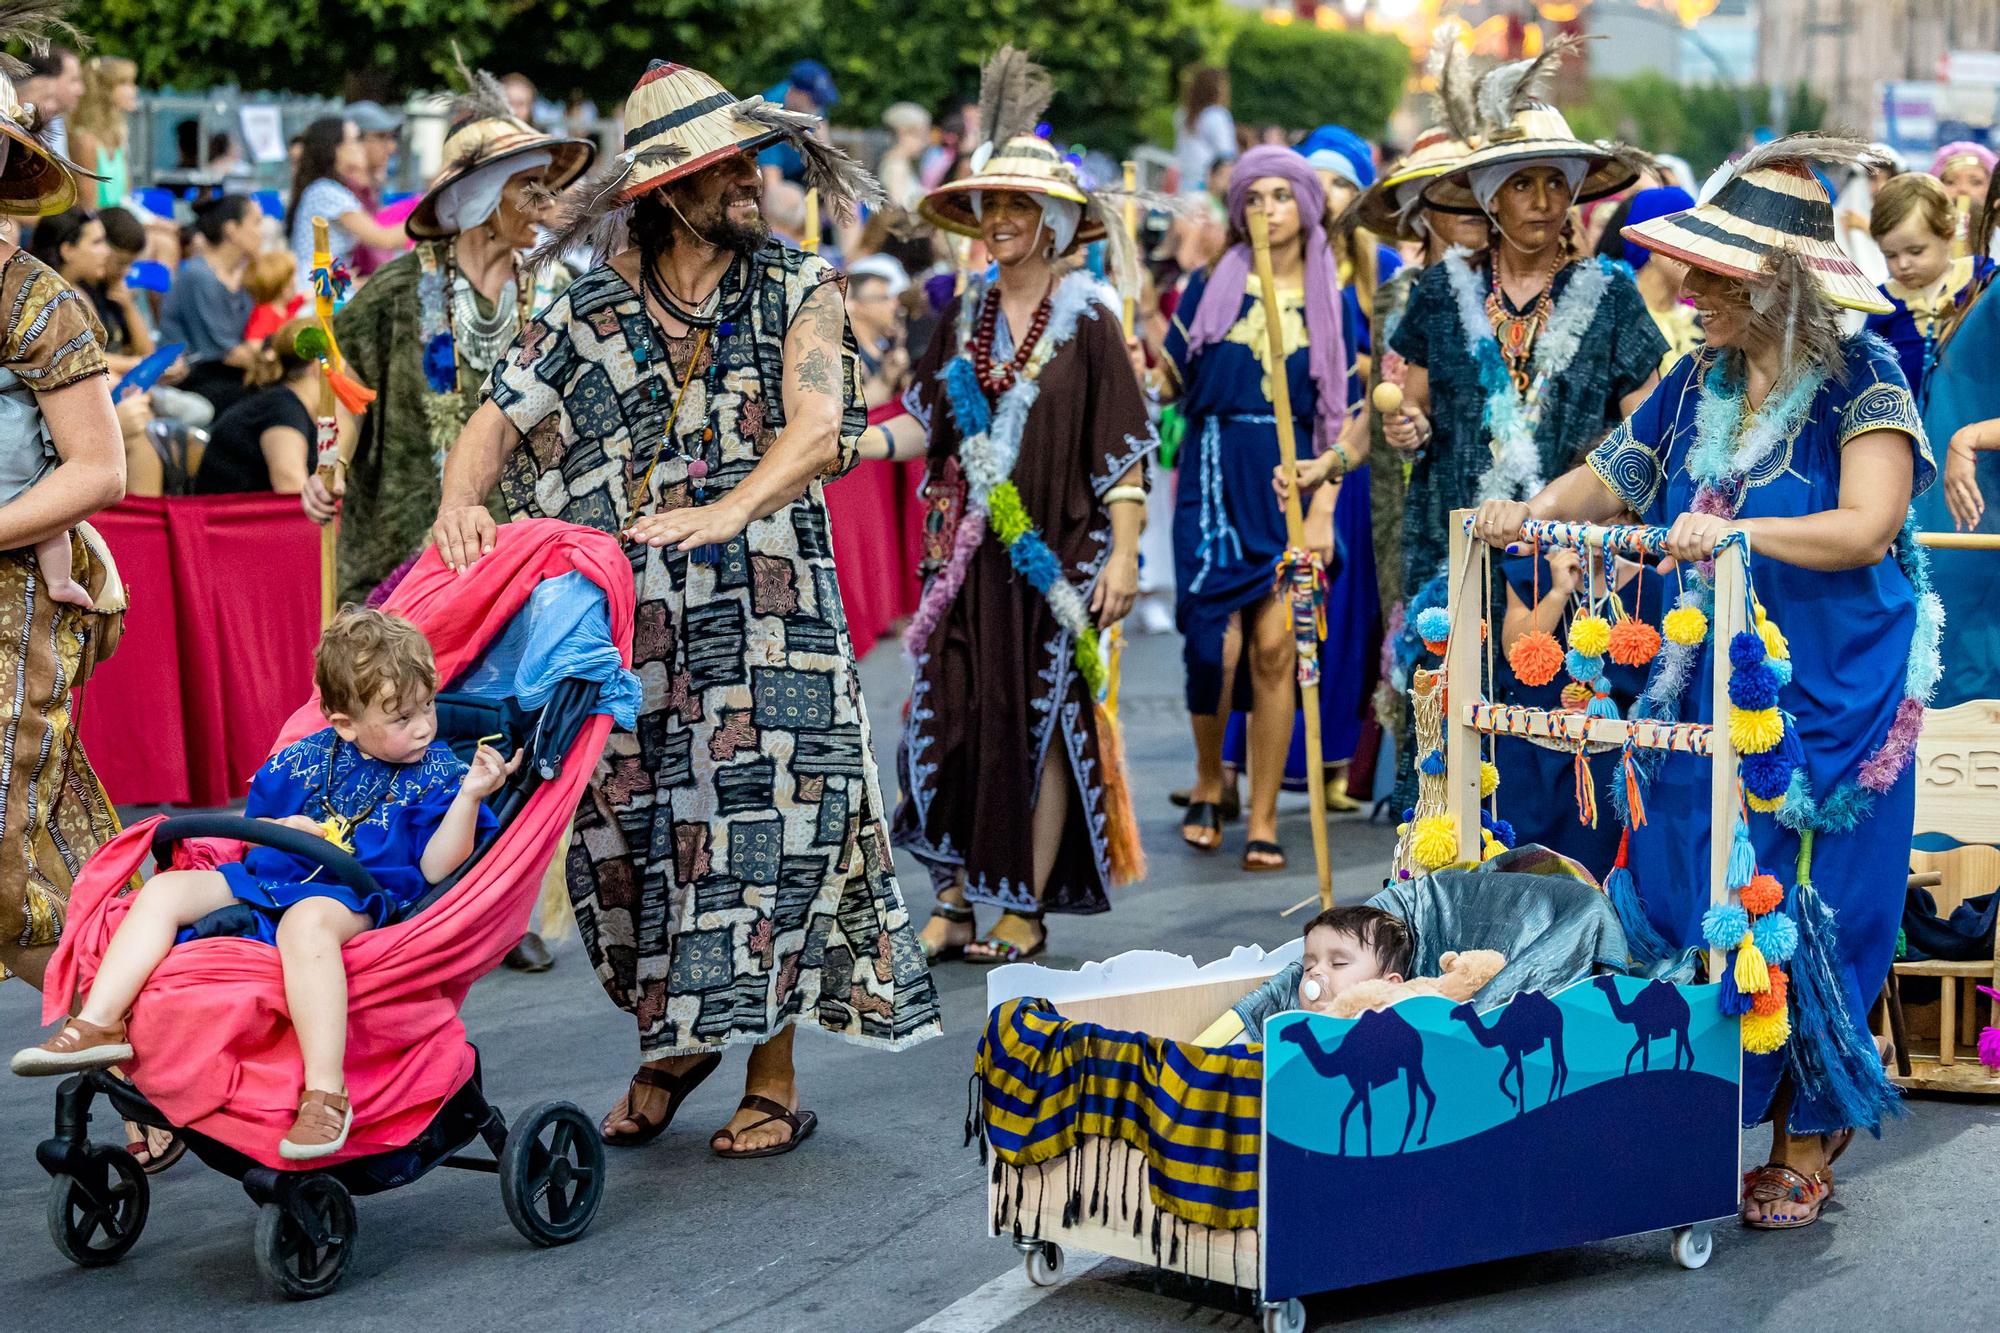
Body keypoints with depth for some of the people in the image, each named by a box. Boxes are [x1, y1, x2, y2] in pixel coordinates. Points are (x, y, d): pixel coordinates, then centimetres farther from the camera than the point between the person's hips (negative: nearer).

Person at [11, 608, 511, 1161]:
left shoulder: (438, 773, 2)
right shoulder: (300, 762, 12)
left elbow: (434, 867, -8)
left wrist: (470, 796, -18)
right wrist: (279, 832, 2)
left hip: (356, 900, -6)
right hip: (272, 881, 6)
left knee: (307, 921, -41)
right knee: (165, 889, -8)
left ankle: (326, 1091, -49)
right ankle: (98, 1024, -17)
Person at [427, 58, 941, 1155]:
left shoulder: (800, 292, 3)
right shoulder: (588, 313, 8)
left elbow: (817, 428, -11)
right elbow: (499, 417, 4)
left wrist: (729, 510, -29)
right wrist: (460, 501, -18)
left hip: (766, 613, -2)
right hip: (625, 621, 2)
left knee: (761, 821, -5)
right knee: (628, 829, 3)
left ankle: (772, 1078, 6)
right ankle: (671, 1041, 25)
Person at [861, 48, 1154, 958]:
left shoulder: (1085, 318, -4)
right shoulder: (966, 318, 10)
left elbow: (1123, 448, -7)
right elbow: (927, 424, 9)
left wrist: (1123, 555, -13)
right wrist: (851, 445, -9)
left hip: (1055, 551, -4)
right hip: (970, 552, 4)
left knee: (1043, 720, 0)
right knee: (952, 715, 2)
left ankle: (1028, 910, 8)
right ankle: (955, 898, 11)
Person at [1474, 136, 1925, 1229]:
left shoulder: (1860, 384, -10)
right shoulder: (1698, 384, 9)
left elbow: (1866, 526, -21)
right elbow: (1611, 478, 15)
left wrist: (1740, 532, -33)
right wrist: (1534, 510, -5)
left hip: (1826, 700, -6)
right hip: (1701, 687, 6)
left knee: (1800, 912, -2)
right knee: (1690, 899, 6)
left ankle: (1808, 1147, 11)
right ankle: (1721, 1111, 19)